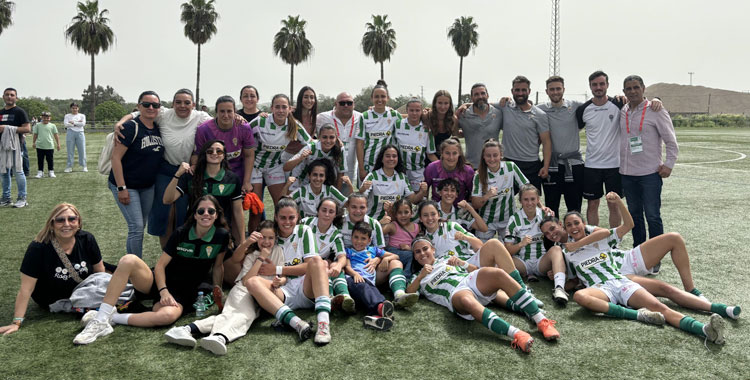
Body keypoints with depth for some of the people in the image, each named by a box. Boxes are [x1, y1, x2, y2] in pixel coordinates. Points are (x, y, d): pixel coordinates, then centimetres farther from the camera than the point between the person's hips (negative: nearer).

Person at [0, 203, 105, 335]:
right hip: (52, 303, 0)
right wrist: (16, 323, -31)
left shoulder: (87, 239, -21)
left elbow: (100, 271, -7)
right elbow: (26, 289, -28)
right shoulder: (38, 248, -29)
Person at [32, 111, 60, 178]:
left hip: (49, 146, -1)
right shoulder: (37, 125, 5)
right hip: (39, 146, 1)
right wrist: (34, 142, 12)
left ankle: (51, 172, 14)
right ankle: (40, 172, 15)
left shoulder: (52, 126, 4)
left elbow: (56, 135, 6)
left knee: (50, 160, 4)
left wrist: (58, 144, 4)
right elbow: (35, 134, 11)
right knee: (40, 160, 6)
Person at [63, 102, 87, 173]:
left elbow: (83, 123, -4)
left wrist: (73, 122, -6)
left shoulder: (82, 115, 13)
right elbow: (66, 124, -5)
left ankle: (83, 166, 4)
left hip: (80, 133, 0)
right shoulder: (67, 116, 13)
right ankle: (69, 166, 3)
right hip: (70, 133, 0)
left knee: (82, 150, -2)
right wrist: (77, 123, -7)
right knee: (70, 150, -1)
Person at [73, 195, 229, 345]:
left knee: (167, 316, -39)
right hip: (159, 282, 2)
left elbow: (217, 266, 8)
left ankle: (113, 318, -19)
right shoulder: (181, 233, -3)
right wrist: (163, 291, -18)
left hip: (182, 294, -1)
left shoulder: (222, 236, -4)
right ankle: (100, 321, -27)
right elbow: (160, 265, -4)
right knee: (129, 260, -29)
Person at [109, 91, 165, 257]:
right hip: (127, 186, -7)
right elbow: (116, 158, -19)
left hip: (148, 186, 7)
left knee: (140, 226, 14)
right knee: (137, 227, -9)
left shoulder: (158, 128, 4)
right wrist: (121, 188, -22)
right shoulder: (131, 127, -17)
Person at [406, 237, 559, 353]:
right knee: (466, 300, -42)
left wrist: (460, 262, 11)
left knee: (498, 273, -31)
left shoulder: (446, 258, 35)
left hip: (471, 280, 3)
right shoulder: (418, 277, 29)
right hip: (456, 294, -3)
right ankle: (516, 334, -55)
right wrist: (420, 276, 3)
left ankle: (541, 321, -33)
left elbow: (475, 269, 28)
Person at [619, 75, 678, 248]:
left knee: (652, 216, -3)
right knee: (634, 214, 14)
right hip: (627, 173, 5)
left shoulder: (655, 111, -4)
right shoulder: (622, 112, 9)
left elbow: (671, 140, -3)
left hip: (650, 173, -5)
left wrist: (669, 164, -8)